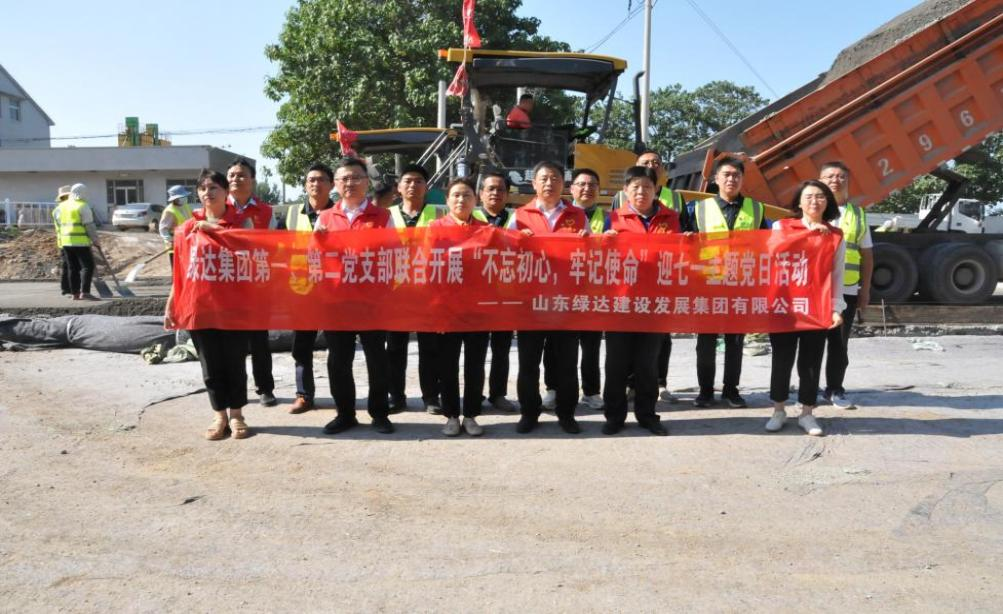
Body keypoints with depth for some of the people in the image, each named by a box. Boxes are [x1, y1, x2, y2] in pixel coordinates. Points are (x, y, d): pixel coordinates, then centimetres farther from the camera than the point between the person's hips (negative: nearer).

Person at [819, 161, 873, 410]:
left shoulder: (858, 214, 12)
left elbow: (866, 254, 13)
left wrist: (865, 289, 9)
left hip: (846, 290, 2)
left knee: (839, 342, 6)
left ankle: (835, 389, 16)